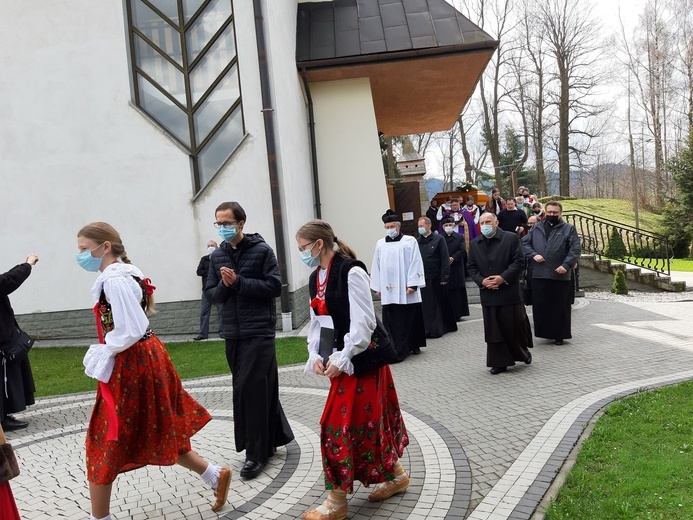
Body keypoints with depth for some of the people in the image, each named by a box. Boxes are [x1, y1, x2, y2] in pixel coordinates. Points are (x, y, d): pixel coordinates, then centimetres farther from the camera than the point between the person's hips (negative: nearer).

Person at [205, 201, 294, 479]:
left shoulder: (261, 250, -4)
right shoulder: (217, 256, 11)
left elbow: (274, 286, -11)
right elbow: (211, 294, 10)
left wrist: (239, 282, -16)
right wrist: (224, 285, -11)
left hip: (259, 331, -5)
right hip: (232, 333, 5)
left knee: (250, 389, -9)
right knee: (261, 388, 13)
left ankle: (256, 453, 2)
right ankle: (274, 437, 29)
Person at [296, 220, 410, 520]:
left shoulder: (351, 272, -17)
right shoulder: (316, 278, 9)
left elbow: (363, 322, -20)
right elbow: (317, 322, 11)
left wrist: (343, 359, -20)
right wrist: (315, 356, -2)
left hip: (361, 357, -8)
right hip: (340, 359, 8)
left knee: (340, 424, -4)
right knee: (368, 420, 17)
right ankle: (396, 475, 35)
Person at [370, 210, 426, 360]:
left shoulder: (410, 241, -1)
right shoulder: (380, 244, 10)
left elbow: (415, 264, -5)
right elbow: (376, 267, 11)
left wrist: (412, 284, -11)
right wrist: (377, 287, 8)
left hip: (405, 291, -3)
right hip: (388, 291, 3)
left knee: (407, 321, 2)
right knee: (391, 323, 3)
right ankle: (393, 350, 9)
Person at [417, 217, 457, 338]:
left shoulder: (439, 239, -2)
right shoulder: (417, 241, 7)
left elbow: (445, 259, -5)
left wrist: (444, 277, -11)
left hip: (437, 278, -3)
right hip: (423, 279, 3)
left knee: (440, 304, 7)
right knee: (426, 305, 4)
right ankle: (429, 330, 11)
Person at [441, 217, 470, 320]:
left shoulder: (460, 237, 6)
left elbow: (463, 251, -4)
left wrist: (453, 258, -16)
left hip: (457, 270, 0)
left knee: (457, 293, 2)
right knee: (446, 293, 0)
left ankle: (457, 314, 9)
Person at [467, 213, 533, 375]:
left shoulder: (511, 238, -3)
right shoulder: (475, 244, 9)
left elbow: (519, 262, -7)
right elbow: (471, 266, 9)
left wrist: (503, 278, -17)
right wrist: (481, 281, -8)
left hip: (509, 291, -3)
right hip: (488, 294, 3)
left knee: (515, 326, 6)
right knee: (493, 330, 5)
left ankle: (523, 352, 33)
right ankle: (500, 363, 13)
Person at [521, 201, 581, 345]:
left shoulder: (568, 229, 2)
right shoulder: (537, 228, 11)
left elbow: (575, 249, -5)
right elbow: (525, 243, 11)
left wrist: (566, 265, -16)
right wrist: (533, 255, -6)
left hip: (560, 275, -3)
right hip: (539, 274, 3)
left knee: (560, 307, 4)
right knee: (540, 306, 6)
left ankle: (559, 335, 15)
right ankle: (545, 332, 18)